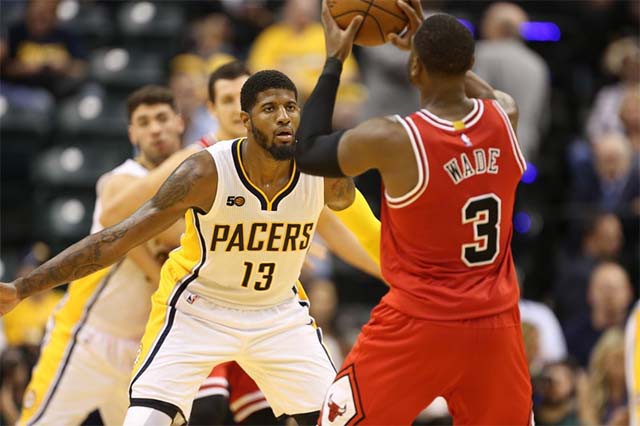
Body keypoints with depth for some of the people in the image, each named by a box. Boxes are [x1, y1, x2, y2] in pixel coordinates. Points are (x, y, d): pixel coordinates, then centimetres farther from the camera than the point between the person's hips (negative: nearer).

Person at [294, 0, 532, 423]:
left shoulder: (391, 139, -18)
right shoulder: (506, 117, -5)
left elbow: (308, 153, 2)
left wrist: (335, 61, 8)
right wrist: (428, 44, 27)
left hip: (419, 324, -4)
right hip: (495, 324, 4)